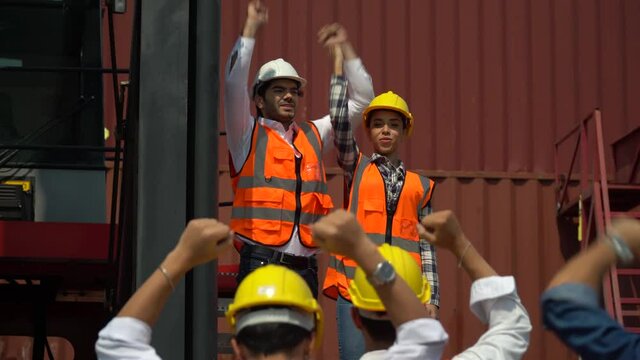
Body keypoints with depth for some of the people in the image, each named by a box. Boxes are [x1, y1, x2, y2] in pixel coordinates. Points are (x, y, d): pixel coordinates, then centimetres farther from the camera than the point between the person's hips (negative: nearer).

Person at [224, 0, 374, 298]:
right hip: (261, 263, -5)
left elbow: (361, 100, 24)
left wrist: (345, 48, 18)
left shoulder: (313, 135, 18)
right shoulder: (248, 135, 6)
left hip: (305, 266, 5)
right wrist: (251, 27, -7)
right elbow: (234, 85, -9)